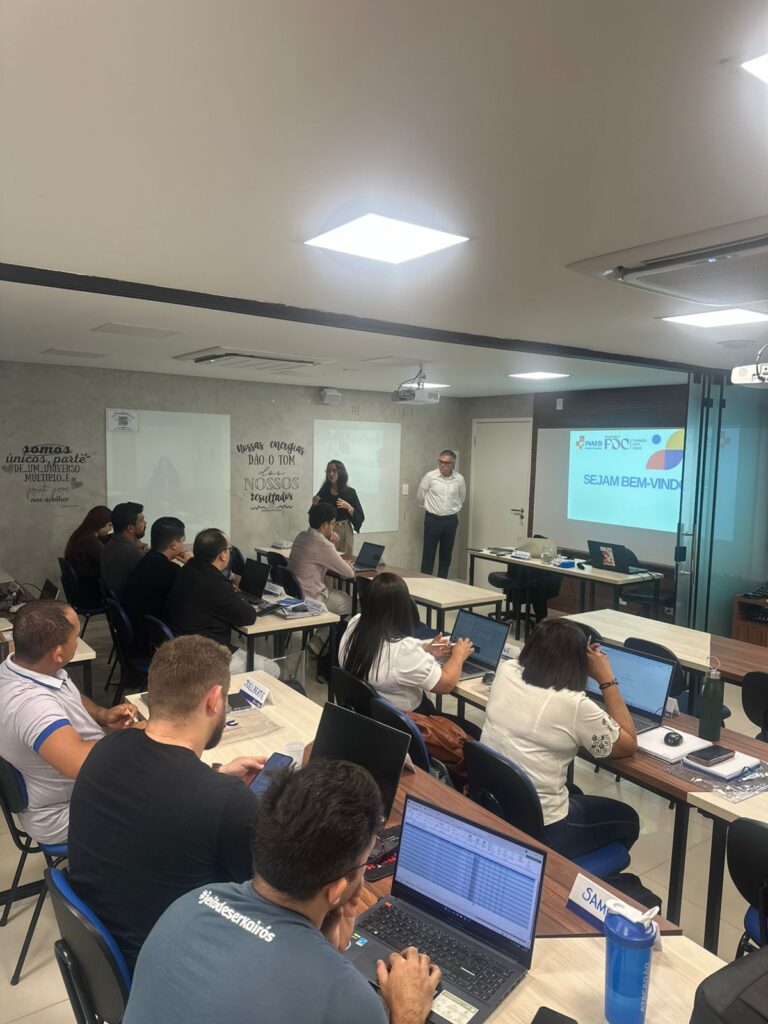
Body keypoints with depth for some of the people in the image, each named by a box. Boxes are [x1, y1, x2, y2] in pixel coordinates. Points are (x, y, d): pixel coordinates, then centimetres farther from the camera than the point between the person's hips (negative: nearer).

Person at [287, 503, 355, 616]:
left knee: (342, 595, 25)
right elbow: (350, 574, -13)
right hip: (310, 599, -9)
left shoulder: (301, 536, 4)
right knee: (351, 602, 11)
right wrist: (346, 564, 9)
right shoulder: (322, 544, -22)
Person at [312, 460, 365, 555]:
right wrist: (315, 504, -9)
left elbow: (360, 517, -2)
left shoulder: (350, 492, -1)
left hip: (344, 531, -1)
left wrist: (348, 507, -15)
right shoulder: (323, 491, 4)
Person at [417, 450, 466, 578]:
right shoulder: (430, 476, -8)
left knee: (446, 555, 9)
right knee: (428, 554, 0)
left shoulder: (459, 479, -2)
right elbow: (420, 497, 5)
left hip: (451, 520, 2)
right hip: (432, 519, -2)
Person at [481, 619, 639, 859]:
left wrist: (580, 655, 13)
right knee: (627, 819, 23)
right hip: (538, 830, -6)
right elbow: (629, 745, -4)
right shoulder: (574, 705, -22)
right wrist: (607, 679, -3)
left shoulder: (505, 672, -6)